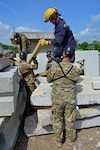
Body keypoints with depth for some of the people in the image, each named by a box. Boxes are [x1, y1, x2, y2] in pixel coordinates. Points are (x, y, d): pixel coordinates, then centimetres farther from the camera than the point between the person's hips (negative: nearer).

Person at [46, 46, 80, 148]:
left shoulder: (54, 68, -15)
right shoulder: (75, 70, -10)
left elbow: (48, 80, 2)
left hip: (57, 99, -1)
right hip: (70, 99, 2)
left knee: (57, 120, 17)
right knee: (69, 120, 19)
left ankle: (58, 141, 33)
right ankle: (70, 139, 38)